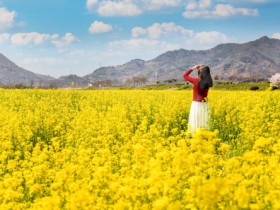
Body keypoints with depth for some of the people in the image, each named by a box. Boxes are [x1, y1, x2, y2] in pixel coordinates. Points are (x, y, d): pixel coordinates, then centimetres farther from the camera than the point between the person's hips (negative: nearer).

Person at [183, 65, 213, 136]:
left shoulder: (196, 81, -15)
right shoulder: (208, 82, -2)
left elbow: (185, 76, -1)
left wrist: (193, 68, 1)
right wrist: (202, 69, 10)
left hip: (196, 104, -5)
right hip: (205, 105, 5)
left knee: (195, 123, -1)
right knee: (203, 123, 10)